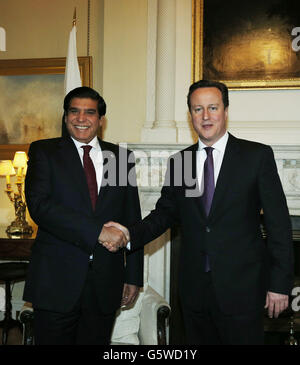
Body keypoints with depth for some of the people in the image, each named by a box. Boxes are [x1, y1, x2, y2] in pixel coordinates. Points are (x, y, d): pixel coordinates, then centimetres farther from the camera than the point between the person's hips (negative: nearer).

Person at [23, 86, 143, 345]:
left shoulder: (120, 157, 9)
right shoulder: (44, 151, 3)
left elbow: (133, 220, 10)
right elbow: (39, 205, -13)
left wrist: (133, 276, 7)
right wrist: (97, 231, -20)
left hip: (106, 283, 2)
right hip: (56, 282, -2)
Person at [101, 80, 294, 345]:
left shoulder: (258, 156, -4)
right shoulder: (178, 162, 7)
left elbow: (278, 222, -5)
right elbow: (165, 213, 11)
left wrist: (280, 284, -7)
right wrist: (131, 234, -8)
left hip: (241, 286, -3)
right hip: (194, 288, 4)